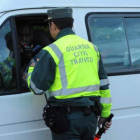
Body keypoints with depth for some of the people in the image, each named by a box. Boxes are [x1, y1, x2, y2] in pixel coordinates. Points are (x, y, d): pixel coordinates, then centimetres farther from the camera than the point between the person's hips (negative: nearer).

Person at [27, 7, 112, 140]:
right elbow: (103, 84, 15)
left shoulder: (51, 51, -10)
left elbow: (37, 87, -8)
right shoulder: (91, 47, 11)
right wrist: (105, 113, 22)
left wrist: (31, 69, 12)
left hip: (66, 117, -6)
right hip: (91, 116, 6)